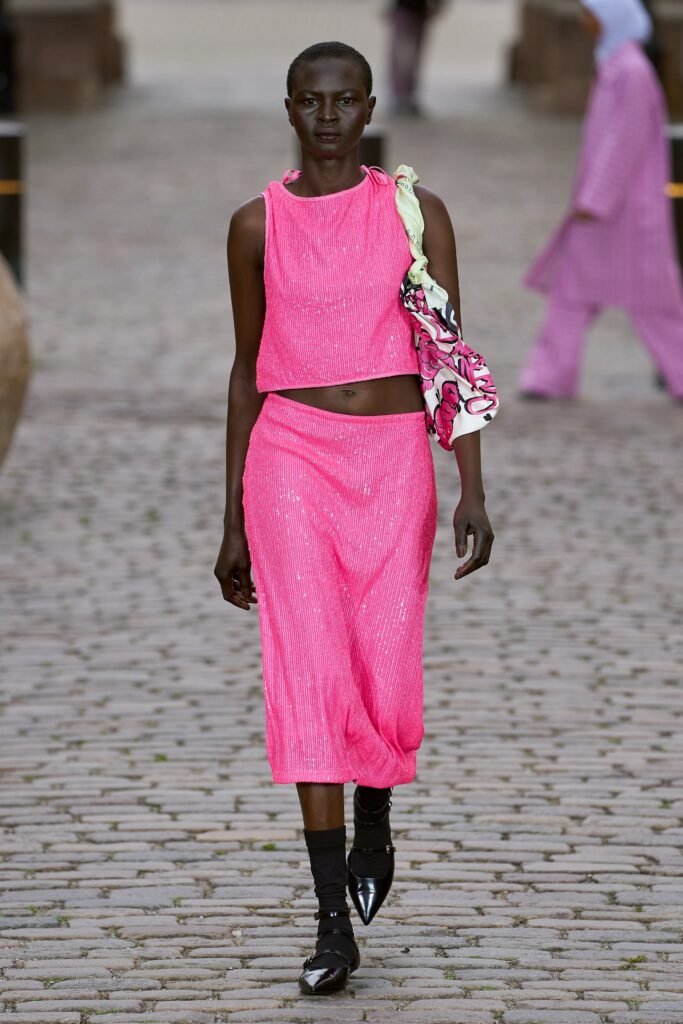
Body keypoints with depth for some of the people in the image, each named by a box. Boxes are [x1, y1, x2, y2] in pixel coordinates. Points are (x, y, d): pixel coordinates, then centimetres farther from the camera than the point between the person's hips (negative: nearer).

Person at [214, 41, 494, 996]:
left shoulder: (418, 213, 3)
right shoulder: (258, 225, 6)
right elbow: (248, 371, 11)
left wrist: (473, 490, -8)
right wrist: (233, 522, 10)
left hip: (394, 459, 0)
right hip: (290, 458, 0)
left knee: (386, 681, -3)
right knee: (310, 673, -12)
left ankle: (373, 814, 34)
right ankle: (334, 926, -11)